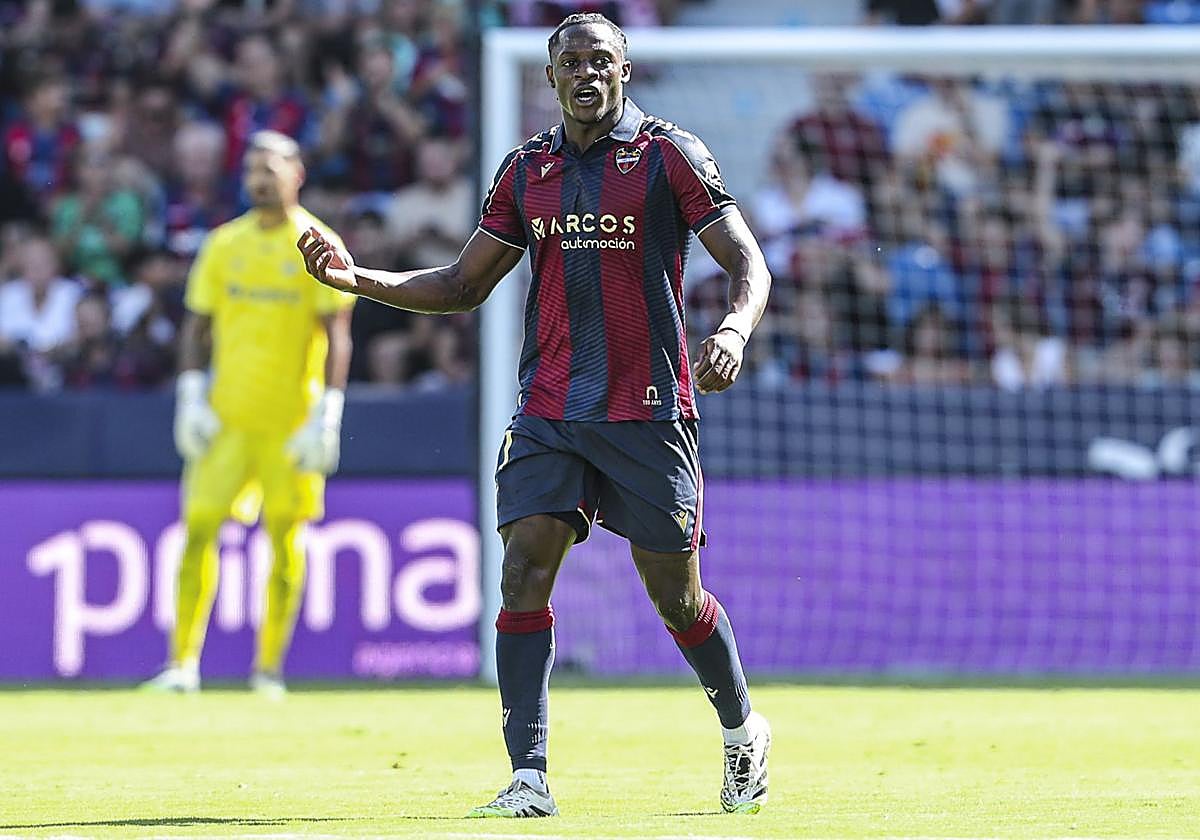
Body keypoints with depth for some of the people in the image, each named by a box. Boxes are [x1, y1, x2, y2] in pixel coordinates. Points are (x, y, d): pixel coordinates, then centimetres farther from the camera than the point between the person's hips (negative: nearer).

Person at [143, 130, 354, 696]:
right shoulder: (225, 244, 9)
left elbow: (337, 336, -5)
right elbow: (197, 325, 12)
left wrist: (327, 415, -12)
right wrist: (191, 400, 1)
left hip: (291, 416, -3)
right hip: (226, 415, 3)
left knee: (284, 536, 0)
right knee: (199, 527, -4)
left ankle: (269, 666, 8)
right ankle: (183, 662, 0)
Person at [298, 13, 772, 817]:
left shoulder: (669, 154, -2)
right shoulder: (526, 169, 11)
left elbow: (748, 261, -5)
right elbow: (464, 284, 17)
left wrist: (735, 330, -26)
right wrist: (358, 278, 4)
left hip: (647, 411, -3)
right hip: (548, 412, 3)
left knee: (676, 597, 3)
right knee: (524, 574, -13)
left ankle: (743, 734, 30)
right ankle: (529, 778, -12)